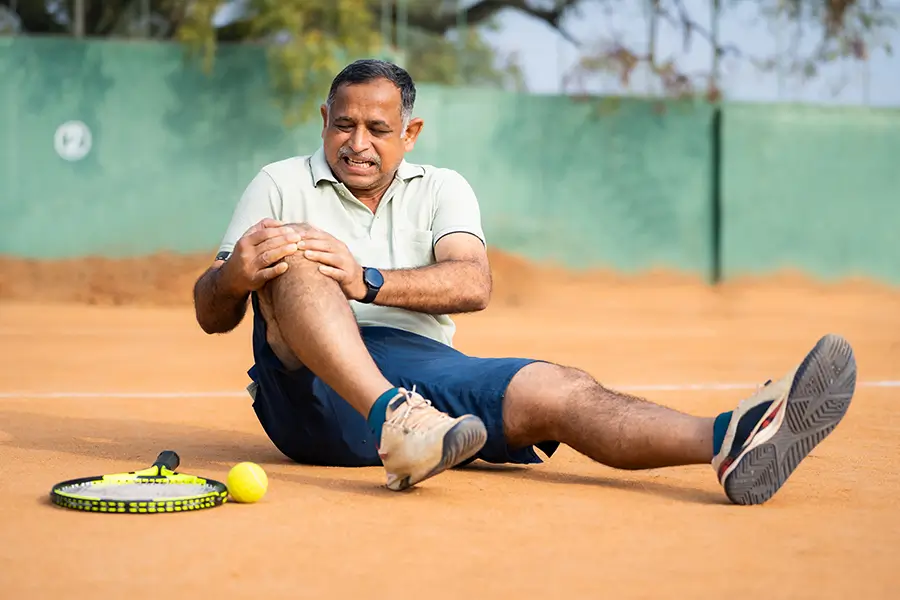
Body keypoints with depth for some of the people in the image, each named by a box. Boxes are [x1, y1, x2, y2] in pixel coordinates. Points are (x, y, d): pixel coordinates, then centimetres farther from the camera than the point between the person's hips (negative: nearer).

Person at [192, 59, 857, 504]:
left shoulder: (441, 189, 18)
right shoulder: (279, 185, 14)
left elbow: (473, 285, -2)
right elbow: (211, 316, 5)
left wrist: (367, 281, -18)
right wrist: (236, 275, -20)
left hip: (423, 369, 2)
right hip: (312, 389, -1)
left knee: (561, 391, -25)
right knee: (291, 258, -28)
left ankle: (729, 440, -49)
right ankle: (394, 420, -50)